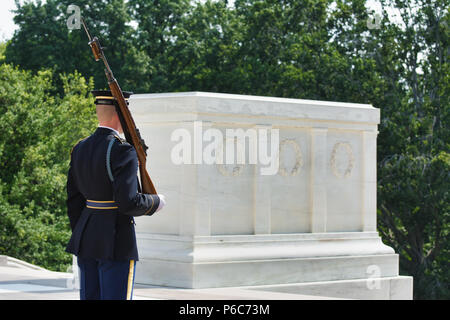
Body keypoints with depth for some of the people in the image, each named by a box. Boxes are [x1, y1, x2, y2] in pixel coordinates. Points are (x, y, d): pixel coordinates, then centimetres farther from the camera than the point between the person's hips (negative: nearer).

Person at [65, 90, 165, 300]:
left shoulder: (80, 149, 8)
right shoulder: (122, 151, -15)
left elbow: (74, 200, 12)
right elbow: (128, 202, -21)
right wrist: (155, 203, -2)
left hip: (87, 241, 8)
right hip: (116, 243, -7)